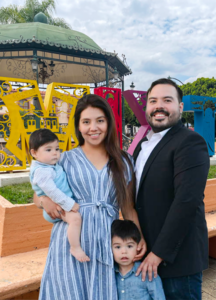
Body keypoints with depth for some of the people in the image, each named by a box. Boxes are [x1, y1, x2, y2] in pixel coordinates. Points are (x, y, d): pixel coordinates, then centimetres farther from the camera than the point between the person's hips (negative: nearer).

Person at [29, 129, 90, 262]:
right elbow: (51, 191, -28)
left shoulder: (54, 165, 8)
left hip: (66, 202, 10)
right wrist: (70, 204, -26)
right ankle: (75, 248, -17)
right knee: (75, 217, -31)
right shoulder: (41, 171, -23)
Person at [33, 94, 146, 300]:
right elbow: (39, 195, 10)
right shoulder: (65, 159, 2)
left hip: (106, 244, 1)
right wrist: (45, 201, -12)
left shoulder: (124, 162, 6)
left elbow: (128, 207, 10)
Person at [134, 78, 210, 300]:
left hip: (177, 256, -7)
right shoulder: (144, 143, 9)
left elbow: (186, 201, -24)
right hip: (146, 253, 8)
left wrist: (160, 252, -20)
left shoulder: (190, 142, -16)